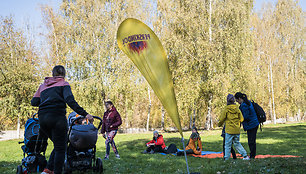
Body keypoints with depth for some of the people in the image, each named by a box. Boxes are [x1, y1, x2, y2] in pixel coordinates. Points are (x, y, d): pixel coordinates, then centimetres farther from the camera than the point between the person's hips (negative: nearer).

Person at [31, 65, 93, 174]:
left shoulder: (43, 86, 23)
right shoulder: (63, 84, 7)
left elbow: (34, 102, 15)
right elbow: (70, 101, -10)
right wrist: (85, 114, -14)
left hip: (42, 118, 6)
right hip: (57, 117, -6)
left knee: (58, 145, 19)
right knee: (60, 148, 0)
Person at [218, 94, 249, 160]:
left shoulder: (226, 109, -8)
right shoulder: (237, 108, 3)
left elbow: (222, 119, -3)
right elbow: (241, 119, 6)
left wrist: (219, 124, 16)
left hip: (229, 130, -4)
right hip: (237, 130, 4)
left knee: (228, 145, 3)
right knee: (237, 143, 18)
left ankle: (226, 159, 3)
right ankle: (245, 155, 13)